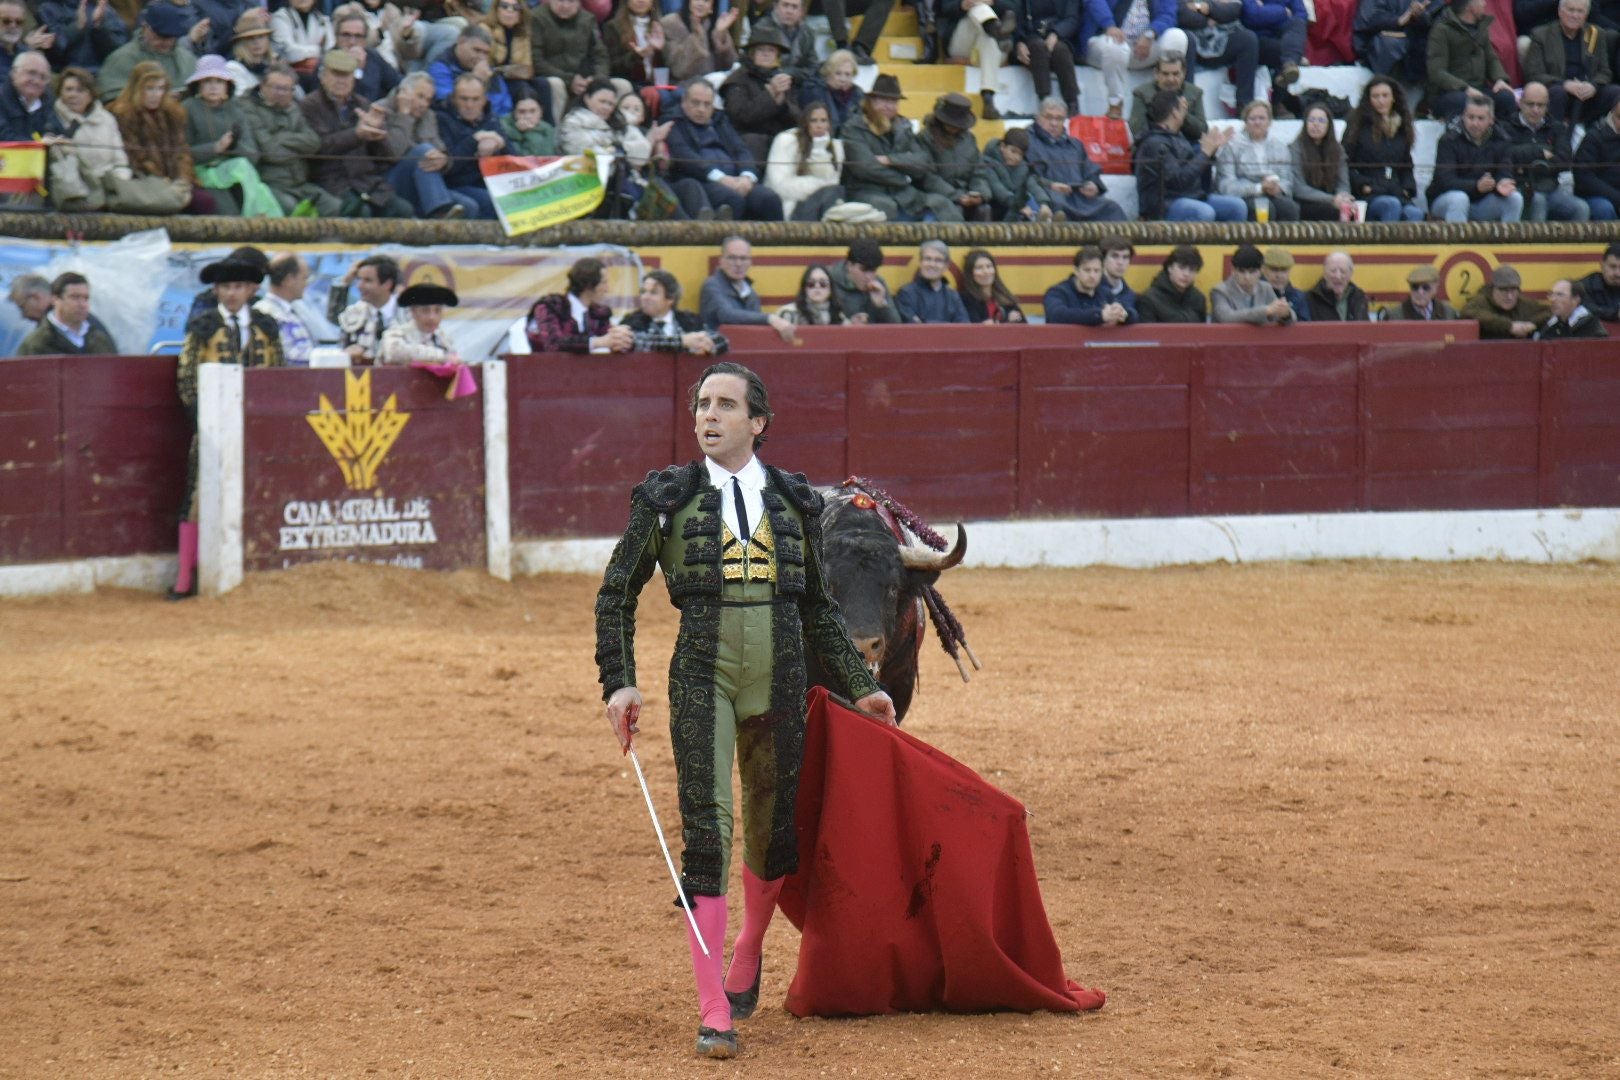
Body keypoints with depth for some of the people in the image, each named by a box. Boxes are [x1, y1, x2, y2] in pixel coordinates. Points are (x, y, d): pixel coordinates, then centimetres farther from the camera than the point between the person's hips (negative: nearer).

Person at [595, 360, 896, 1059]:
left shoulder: (794, 500, 11)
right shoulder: (668, 497, 5)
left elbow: (819, 610, 19)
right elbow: (617, 593, 8)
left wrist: (859, 686, 16)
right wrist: (619, 682, -1)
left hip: (780, 680, 2)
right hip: (702, 674, -2)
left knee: (775, 830, 10)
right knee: (707, 830, -10)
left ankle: (747, 954, 39)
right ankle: (714, 1011, -10)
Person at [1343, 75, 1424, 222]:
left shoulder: (1401, 128, 23)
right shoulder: (1359, 125, 9)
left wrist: (1408, 188, 10)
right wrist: (1362, 185, -9)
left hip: (1397, 194, 3)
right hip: (1367, 196, -3)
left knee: (1415, 213, -31)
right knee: (1392, 205, -37)